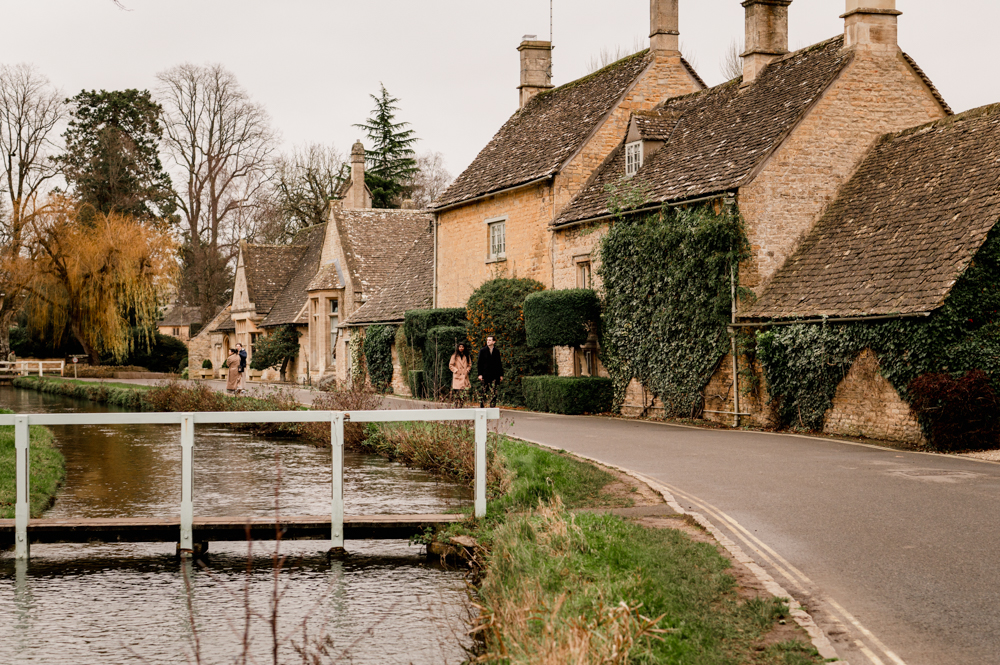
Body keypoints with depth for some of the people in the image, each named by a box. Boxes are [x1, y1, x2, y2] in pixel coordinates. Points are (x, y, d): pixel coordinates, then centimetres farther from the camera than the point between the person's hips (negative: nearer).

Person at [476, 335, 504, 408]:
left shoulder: (497, 351, 9)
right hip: (485, 375, -2)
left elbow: (499, 363, 12)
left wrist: (501, 375, 8)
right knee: (484, 392, -1)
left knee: (493, 393, 0)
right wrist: (480, 374, -6)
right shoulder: (483, 351, 3)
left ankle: (492, 407, 5)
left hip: (495, 375, 2)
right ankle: (481, 406, 5)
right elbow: (480, 363, 1)